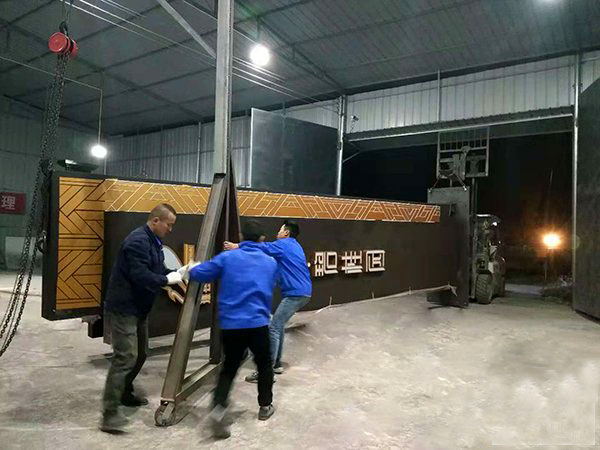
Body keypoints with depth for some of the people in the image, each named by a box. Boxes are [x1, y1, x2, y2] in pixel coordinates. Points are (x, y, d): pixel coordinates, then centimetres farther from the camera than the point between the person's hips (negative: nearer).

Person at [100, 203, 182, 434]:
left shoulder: (153, 241, 12)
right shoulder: (138, 241, -22)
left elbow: (157, 269, 13)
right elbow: (141, 276, -30)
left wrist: (177, 273, -2)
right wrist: (168, 280, -20)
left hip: (137, 308, 11)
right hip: (122, 308, -11)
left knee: (140, 354, 20)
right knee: (125, 357, -13)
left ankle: (125, 393, 37)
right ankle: (110, 412, -8)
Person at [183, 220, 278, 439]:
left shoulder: (227, 258, -1)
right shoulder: (271, 263, 8)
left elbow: (199, 273, -1)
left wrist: (188, 270, 20)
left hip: (230, 325, 0)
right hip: (258, 324, 0)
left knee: (229, 368, 15)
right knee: (264, 364, 23)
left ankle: (218, 408, -5)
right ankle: (265, 406, 34)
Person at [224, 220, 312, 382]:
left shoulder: (284, 244, -5)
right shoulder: (293, 246, 22)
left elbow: (264, 247, -14)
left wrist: (238, 246, -9)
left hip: (295, 294, -10)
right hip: (302, 292, 10)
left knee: (273, 329, -10)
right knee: (279, 325, 18)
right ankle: (276, 364, 23)